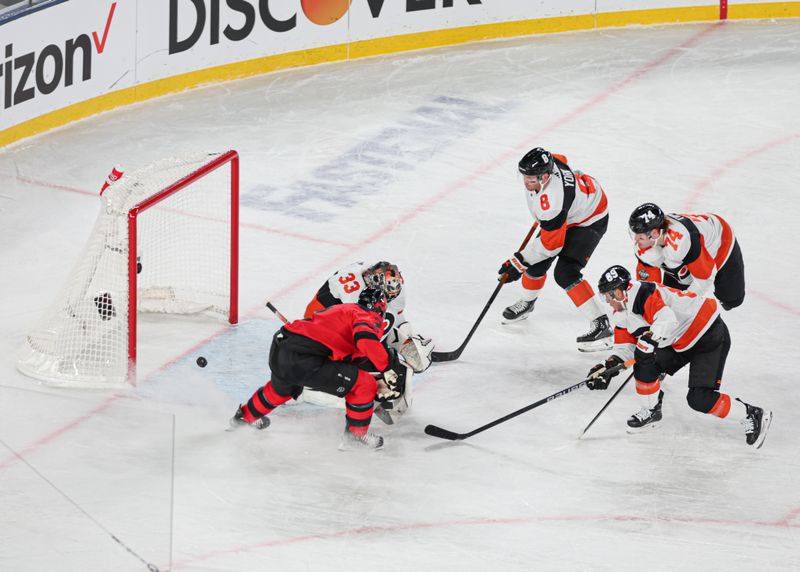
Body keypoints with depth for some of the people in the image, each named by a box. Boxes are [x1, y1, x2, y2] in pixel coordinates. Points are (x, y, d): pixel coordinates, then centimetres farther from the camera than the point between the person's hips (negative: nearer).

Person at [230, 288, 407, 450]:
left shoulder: (346, 310, 29)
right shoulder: (370, 317, 1)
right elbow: (366, 338, -24)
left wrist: (379, 382, 25)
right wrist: (388, 367, -16)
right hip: (302, 359, -10)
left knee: (282, 388, 42)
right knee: (364, 385, -3)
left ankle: (245, 416, 64)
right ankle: (356, 435, 12)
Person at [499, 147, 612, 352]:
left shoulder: (552, 202, -41)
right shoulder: (544, 163, -20)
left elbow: (551, 243, -30)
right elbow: (561, 160, 7)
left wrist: (519, 262, -22)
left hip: (590, 220, -9)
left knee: (565, 273, -21)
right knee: (536, 262, 8)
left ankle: (602, 326, -16)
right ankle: (527, 302, 37)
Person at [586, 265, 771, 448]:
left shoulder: (641, 293, -24)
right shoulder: (621, 315, 7)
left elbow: (667, 318, -38)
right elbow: (624, 347, 10)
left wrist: (648, 340, -46)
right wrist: (607, 368, -5)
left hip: (710, 335, -10)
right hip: (681, 341, 10)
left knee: (699, 398, -16)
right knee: (645, 364, -3)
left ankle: (752, 416, -3)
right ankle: (651, 411, 17)